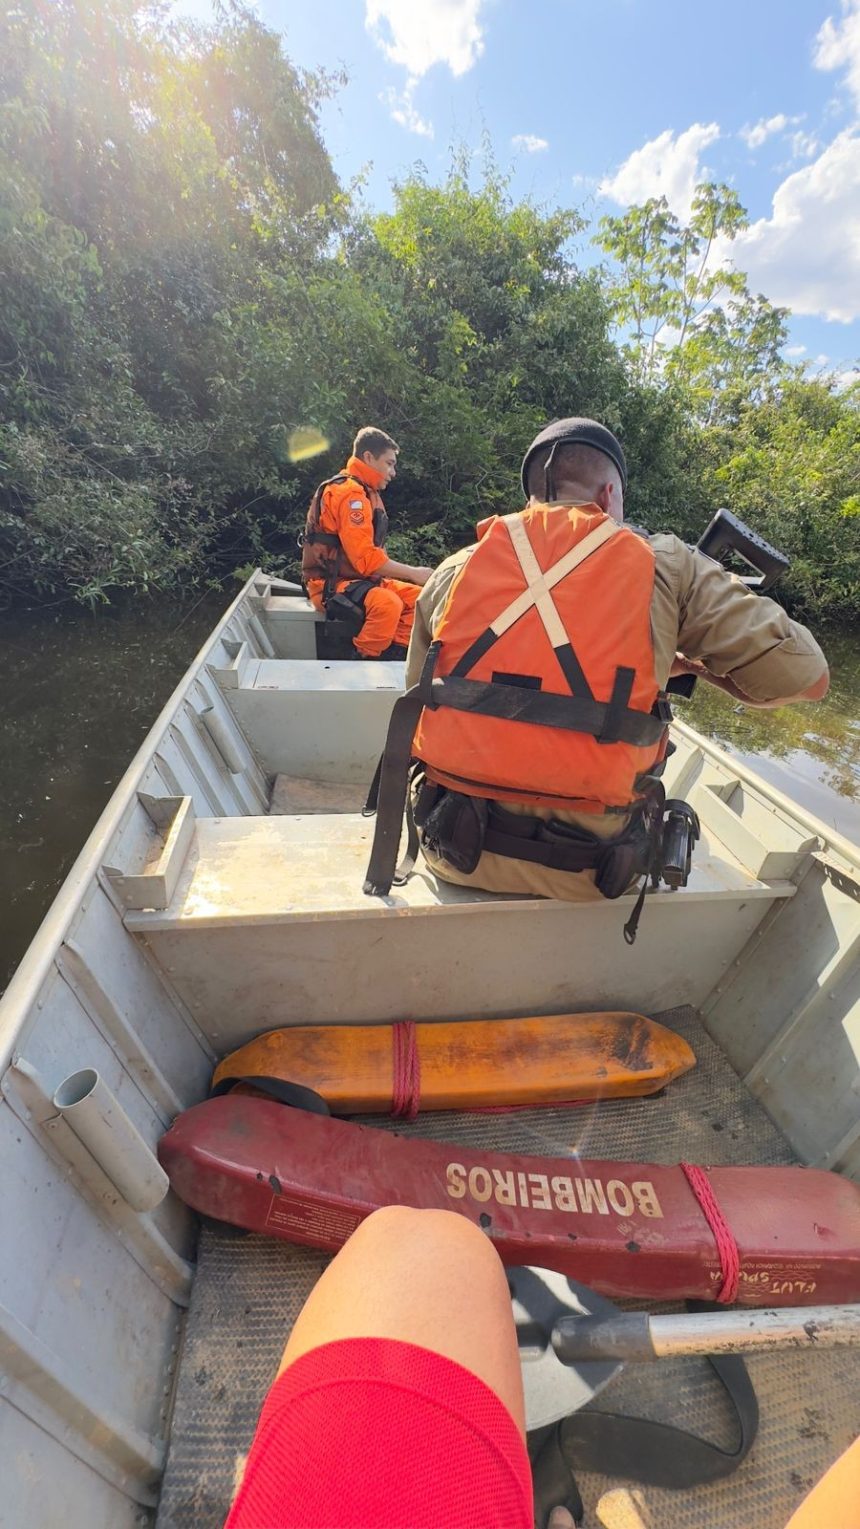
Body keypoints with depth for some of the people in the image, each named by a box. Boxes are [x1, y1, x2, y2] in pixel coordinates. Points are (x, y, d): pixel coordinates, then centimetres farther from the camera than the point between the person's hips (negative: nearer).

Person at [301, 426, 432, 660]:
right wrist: (414, 573, -17)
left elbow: (371, 552, 12)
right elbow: (366, 559, -24)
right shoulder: (349, 493, -15)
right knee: (388, 604, -34)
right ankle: (363, 663, -21)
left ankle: (394, 656, -5)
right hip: (330, 585, -10)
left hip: (358, 578, 10)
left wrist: (412, 573, 0)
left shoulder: (367, 493, 17)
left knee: (418, 598, -1)